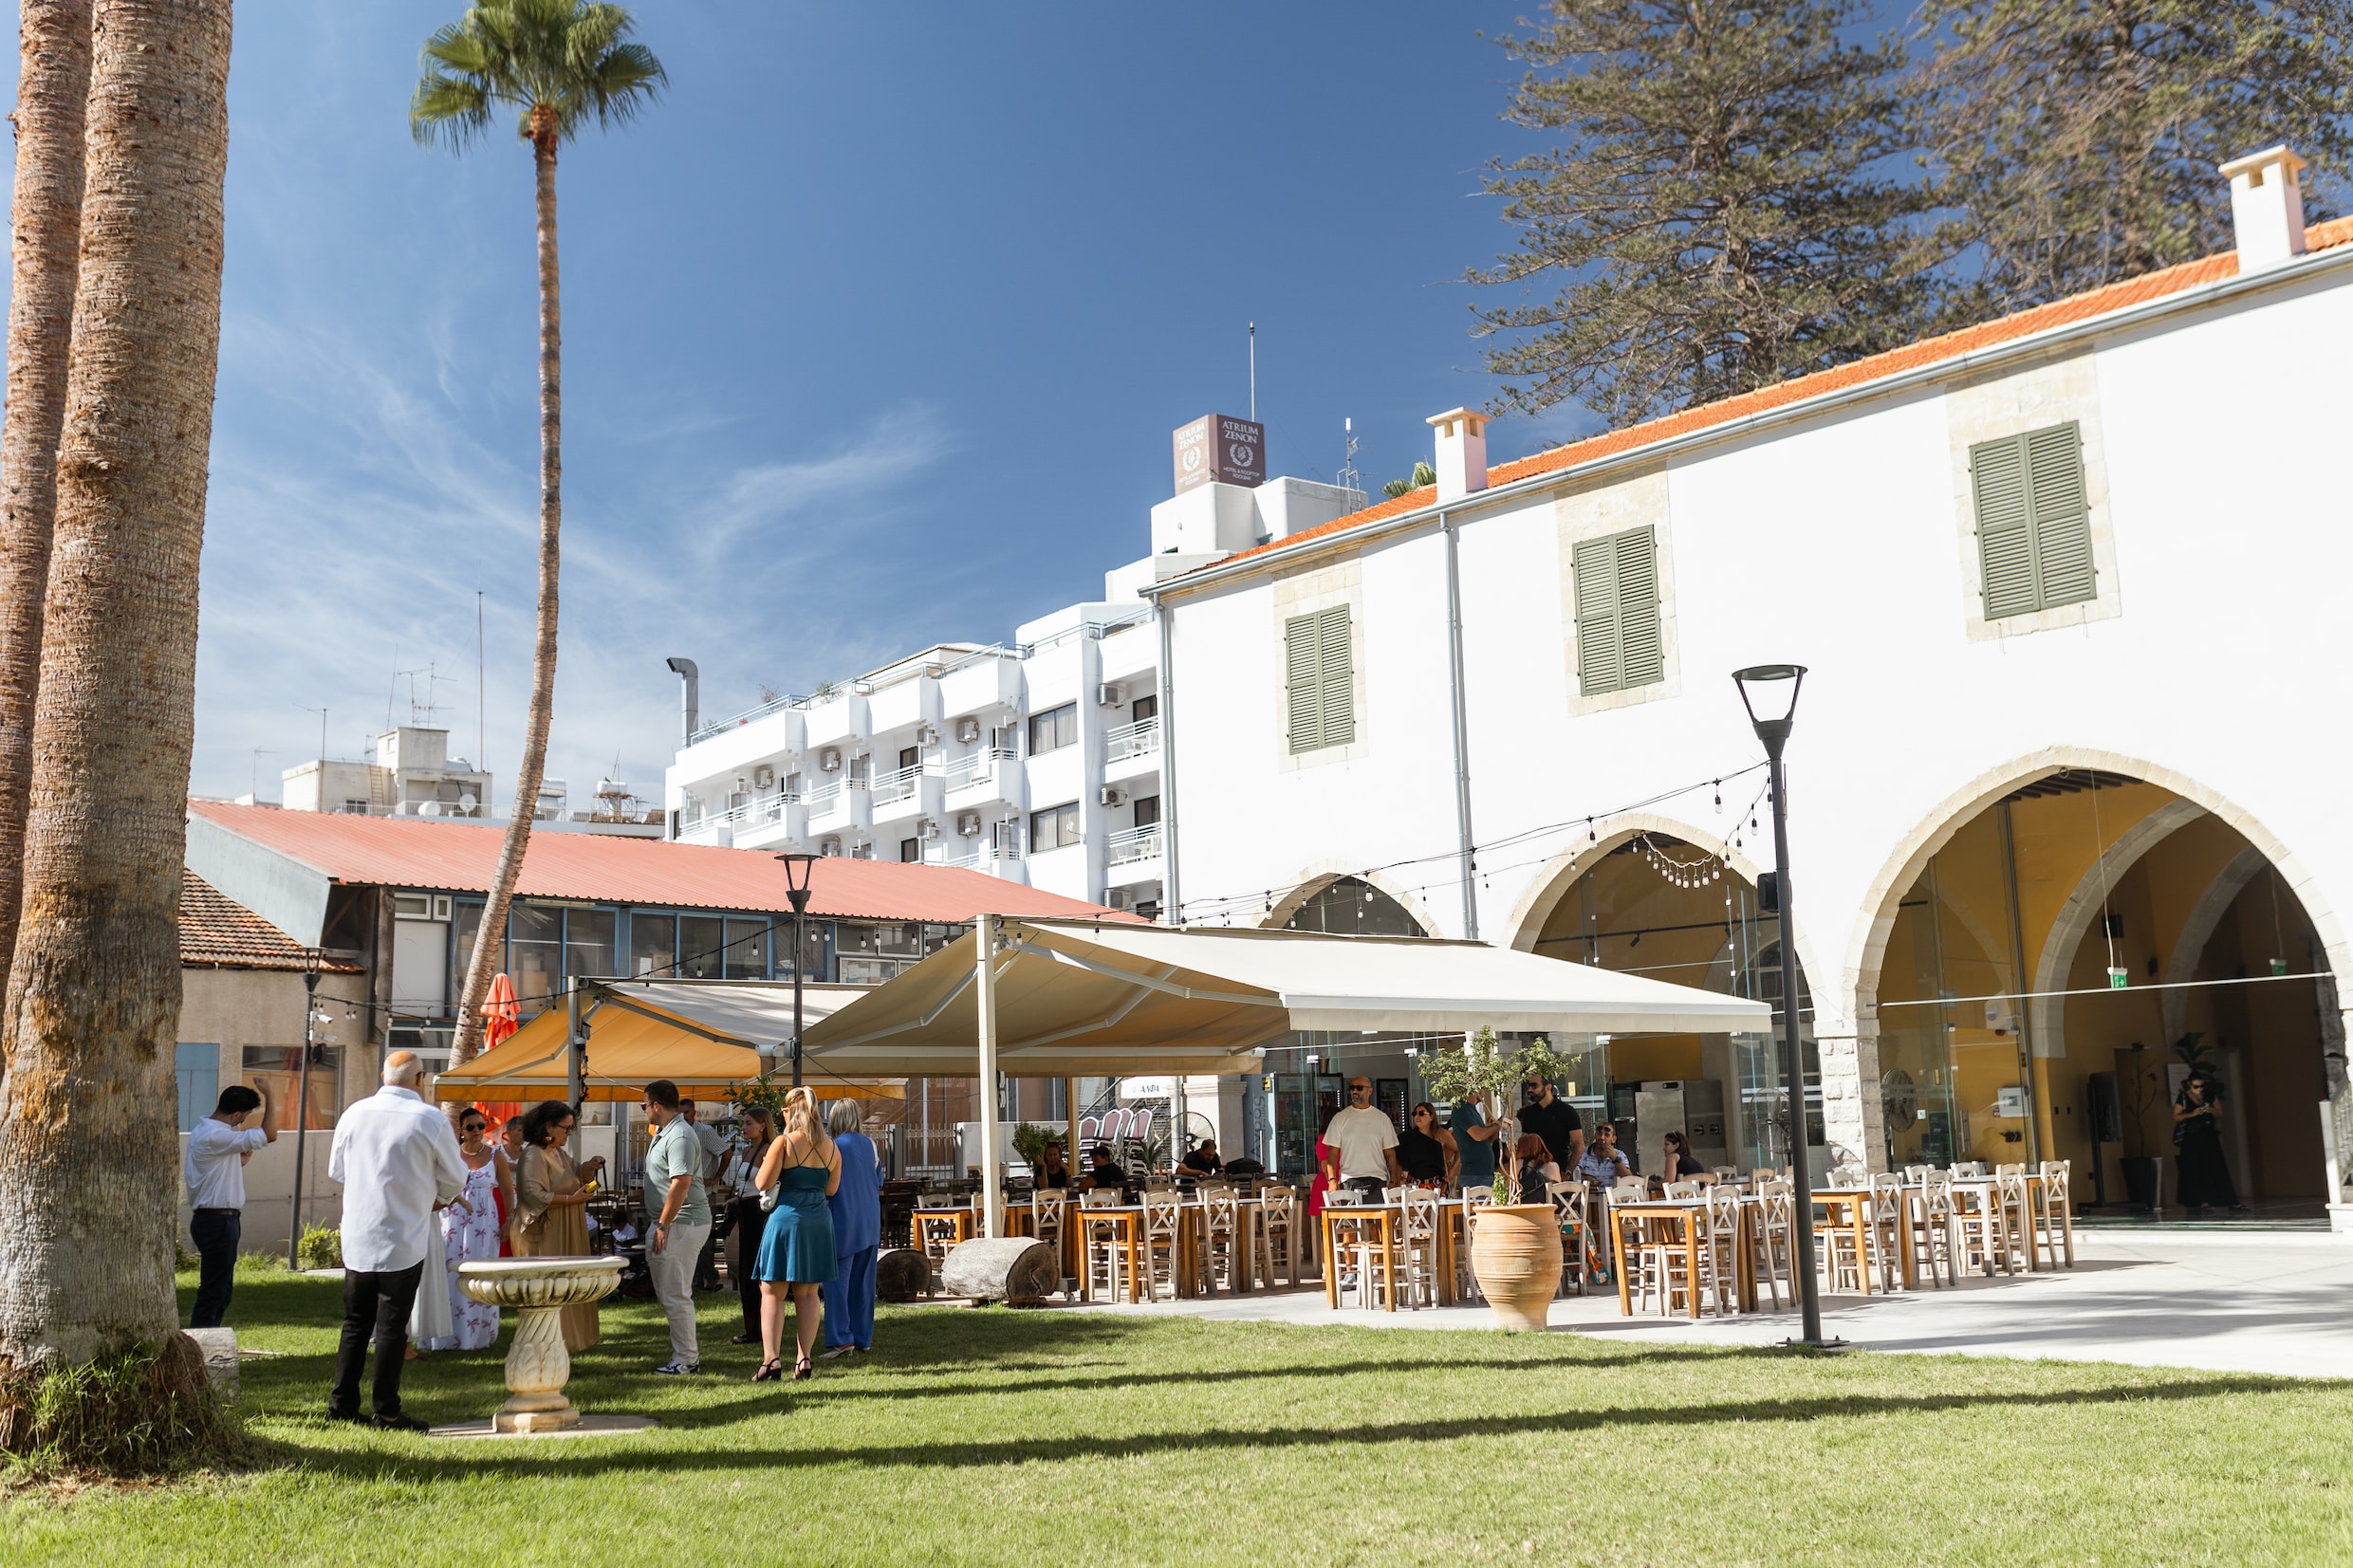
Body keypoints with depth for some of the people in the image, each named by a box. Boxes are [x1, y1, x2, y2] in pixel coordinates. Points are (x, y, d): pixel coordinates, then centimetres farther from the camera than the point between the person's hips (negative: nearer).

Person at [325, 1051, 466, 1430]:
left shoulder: (354, 1114, 0)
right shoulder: (430, 1120, -11)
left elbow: (336, 1170, 14)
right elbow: (454, 1181, 0)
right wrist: (432, 1197, 21)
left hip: (356, 1238, 4)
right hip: (404, 1241, -4)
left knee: (355, 1323, 14)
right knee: (392, 1328, 2)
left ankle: (341, 1404, 17)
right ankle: (386, 1411, 6)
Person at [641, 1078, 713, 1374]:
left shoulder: (679, 1136, -19)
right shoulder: (664, 1132, 14)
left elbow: (681, 1183, -26)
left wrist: (663, 1225, -24)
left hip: (683, 1224, -11)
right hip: (673, 1223, 11)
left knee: (675, 1294, -5)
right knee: (669, 1291, 16)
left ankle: (685, 1361, 2)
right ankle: (689, 1349, 24)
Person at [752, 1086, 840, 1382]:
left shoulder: (783, 1143, -9)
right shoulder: (831, 1147, 6)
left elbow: (763, 1184, -11)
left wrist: (766, 1160, 7)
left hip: (786, 1216, -5)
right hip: (819, 1219, 5)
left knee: (772, 1292, 2)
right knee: (807, 1294, 10)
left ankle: (772, 1359, -8)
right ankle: (804, 1360, 8)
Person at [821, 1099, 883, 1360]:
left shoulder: (834, 1147, -13)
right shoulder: (870, 1145, 4)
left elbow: (828, 1187, -12)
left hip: (843, 1223, -6)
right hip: (870, 1225, 6)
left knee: (837, 1281, -4)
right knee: (863, 1282, 12)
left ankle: (841, 1339, -10)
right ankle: (863, 1337, 16)